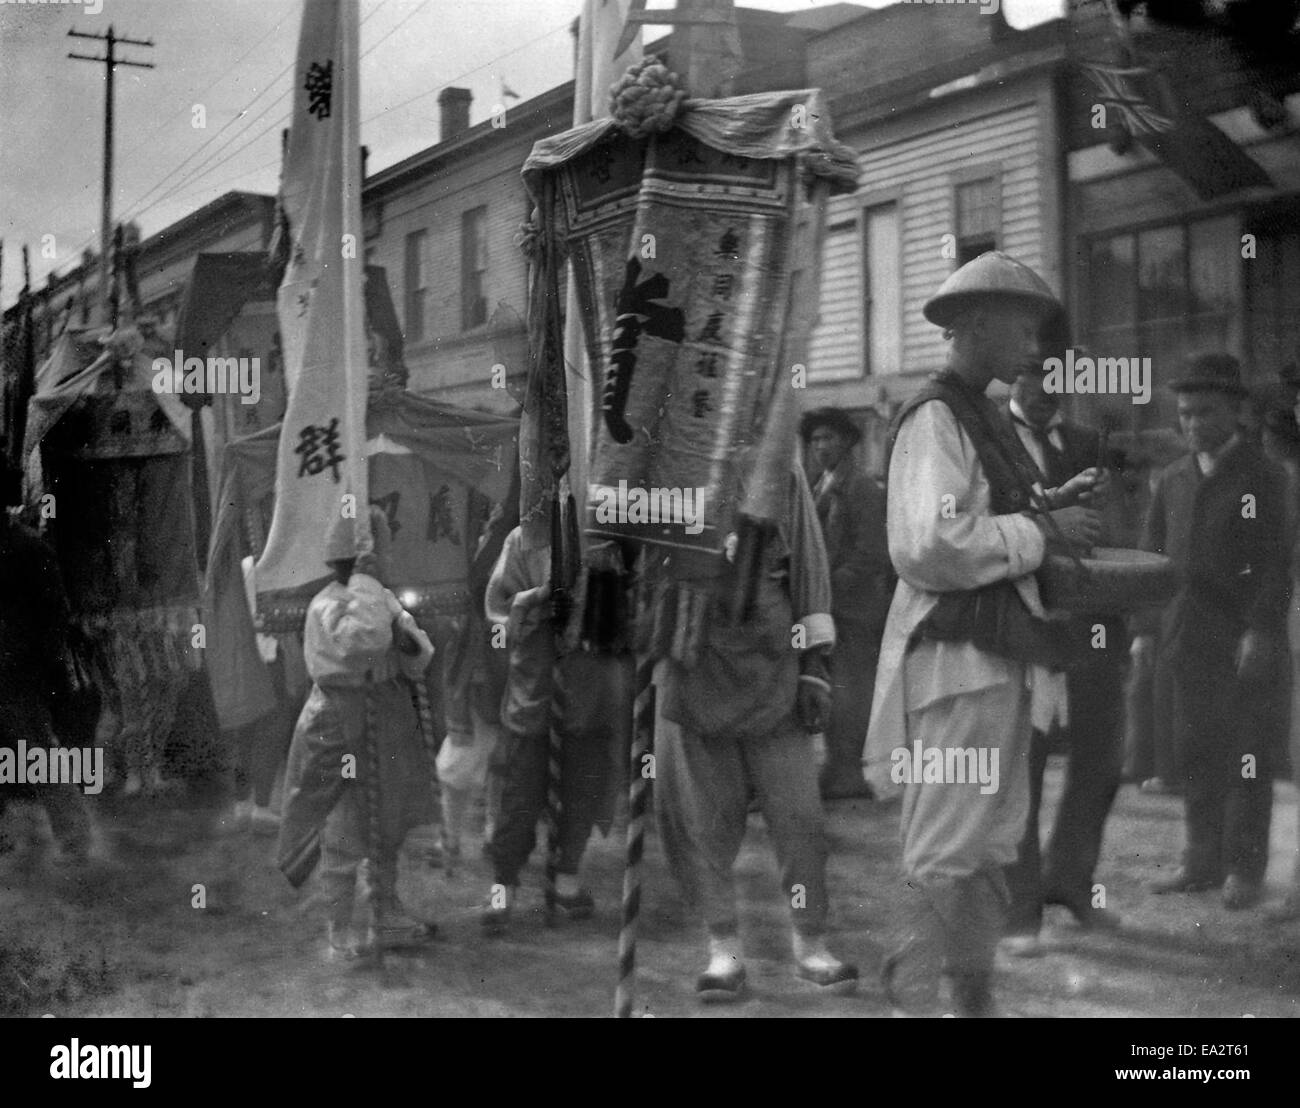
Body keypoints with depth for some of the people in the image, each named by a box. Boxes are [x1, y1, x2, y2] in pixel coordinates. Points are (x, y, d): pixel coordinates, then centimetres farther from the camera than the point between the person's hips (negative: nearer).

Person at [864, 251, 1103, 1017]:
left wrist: (1056, 503, 3)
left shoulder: (985, 418, 16)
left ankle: (975, 996, 27)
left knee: (993, 845, 16)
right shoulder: (935, 420, -14)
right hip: (956, 658, -10)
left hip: (1002, 656, 10)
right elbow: (931, 545, -25)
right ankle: (915, 997, 1)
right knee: (946, 849, -7)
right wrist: (1044, 531, -17)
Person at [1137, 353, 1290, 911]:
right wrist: (1144, 628, 8)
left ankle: (1244, 868, 9)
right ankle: (1203, 861, 18)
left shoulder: (1260, 475, -3)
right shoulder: (1173, 478, 13)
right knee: (1196, 754, 9)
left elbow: (1273, 560, -8)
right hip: (1185, 639, 5)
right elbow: (1152, 553, 14)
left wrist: (1260, 632, -16)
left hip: (1240, 640, -5)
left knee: (1246, 756, 1)